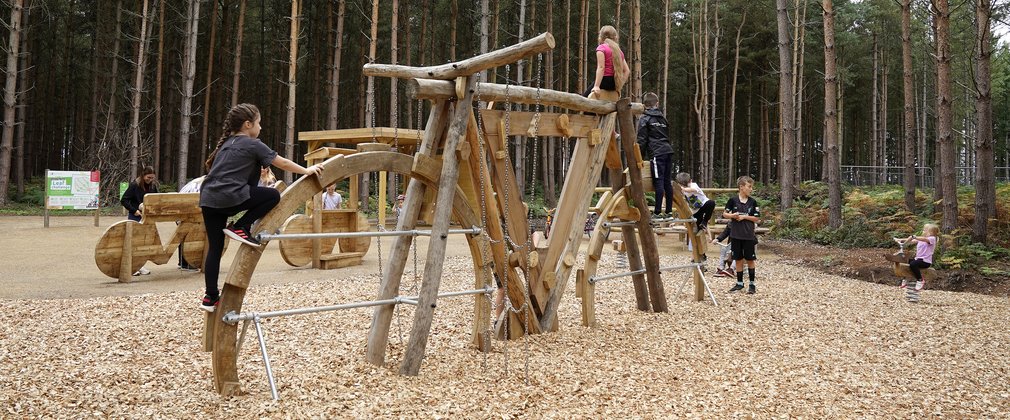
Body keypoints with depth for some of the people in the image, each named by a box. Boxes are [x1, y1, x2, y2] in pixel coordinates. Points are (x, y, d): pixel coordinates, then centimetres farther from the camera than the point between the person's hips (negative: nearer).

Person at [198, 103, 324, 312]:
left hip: (208, 198, 8)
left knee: (214, 248, 11)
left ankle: (210, 297, 11)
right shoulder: (253, 145, 2)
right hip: (229, 197, -8)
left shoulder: (226, 143, 24)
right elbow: (283, 163, 7)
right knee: (273, 195, 8)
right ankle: (240, 227, 1)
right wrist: (307, 170, 20)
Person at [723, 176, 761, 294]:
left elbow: (757, 219, 1)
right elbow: (725, 214, 4)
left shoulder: (752, 201, -1)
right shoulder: (733, 200, -3)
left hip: (749, 235, 0)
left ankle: (752, 284, 14)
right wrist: (733, 215, -16)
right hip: (736, 234, 0)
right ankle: (739, 283, 18)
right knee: (738, 259, 8)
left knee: (750, 259, 4)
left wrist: (744, 217, -12)